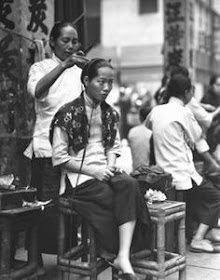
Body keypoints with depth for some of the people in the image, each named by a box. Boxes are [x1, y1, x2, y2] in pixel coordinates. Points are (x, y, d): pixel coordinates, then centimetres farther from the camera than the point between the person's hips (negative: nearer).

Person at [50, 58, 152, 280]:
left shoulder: (110, 114, 13)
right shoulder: (68, 114, -6)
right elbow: (59, 158, -7)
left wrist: (111, 165, -4)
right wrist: (92, 171, -14)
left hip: (104, 172, 5)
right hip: (79, 178, -5)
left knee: (129, 185, -30)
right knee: (128, 201, -25)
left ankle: (123, 256, -36)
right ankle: (123, 256, -7)